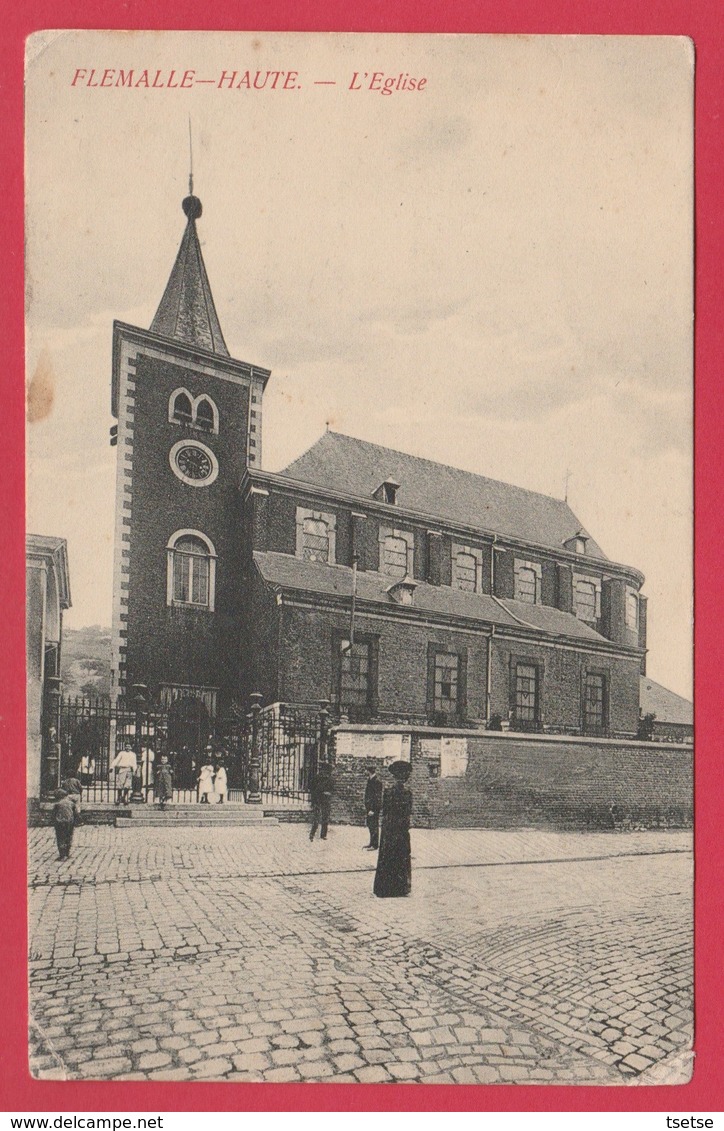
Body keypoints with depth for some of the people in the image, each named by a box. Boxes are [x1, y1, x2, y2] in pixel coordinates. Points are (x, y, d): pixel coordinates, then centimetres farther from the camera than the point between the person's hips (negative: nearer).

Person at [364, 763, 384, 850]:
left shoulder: (377, 781, -17)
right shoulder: (369, 780, 11)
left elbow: (377, 797, -19)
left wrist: (373, 809, -20)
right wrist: (366, 806, 16)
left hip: (374, 807, -9)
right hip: (369, 807, 9)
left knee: (374, 826, -1)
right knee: (370, 825, 16)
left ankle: (375, 845, 8)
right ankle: (372, 843, 27)